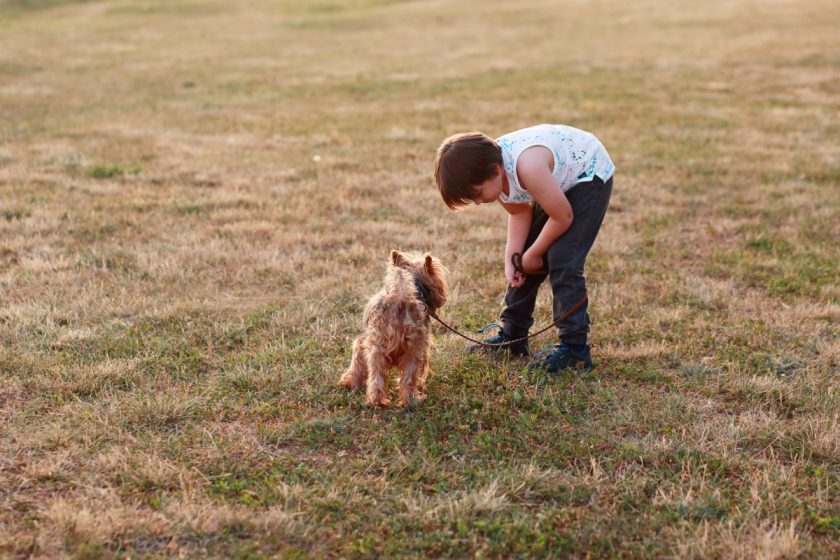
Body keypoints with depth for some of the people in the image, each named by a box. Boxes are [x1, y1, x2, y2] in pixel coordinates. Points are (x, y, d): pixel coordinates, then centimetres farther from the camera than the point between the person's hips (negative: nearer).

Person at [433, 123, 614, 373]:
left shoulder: (527, 165, -40)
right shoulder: (493, 172, -16)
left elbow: (563, 217, -29)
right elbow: (520, 212, -2)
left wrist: (533, 254, -15)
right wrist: (511, 259, -15)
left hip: (590, 176, -8)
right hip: (559, 184, 8)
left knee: (562, 259, -19)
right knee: (522, 261, 7)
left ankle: (575, 348, -12)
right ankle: (512, 335, 20)